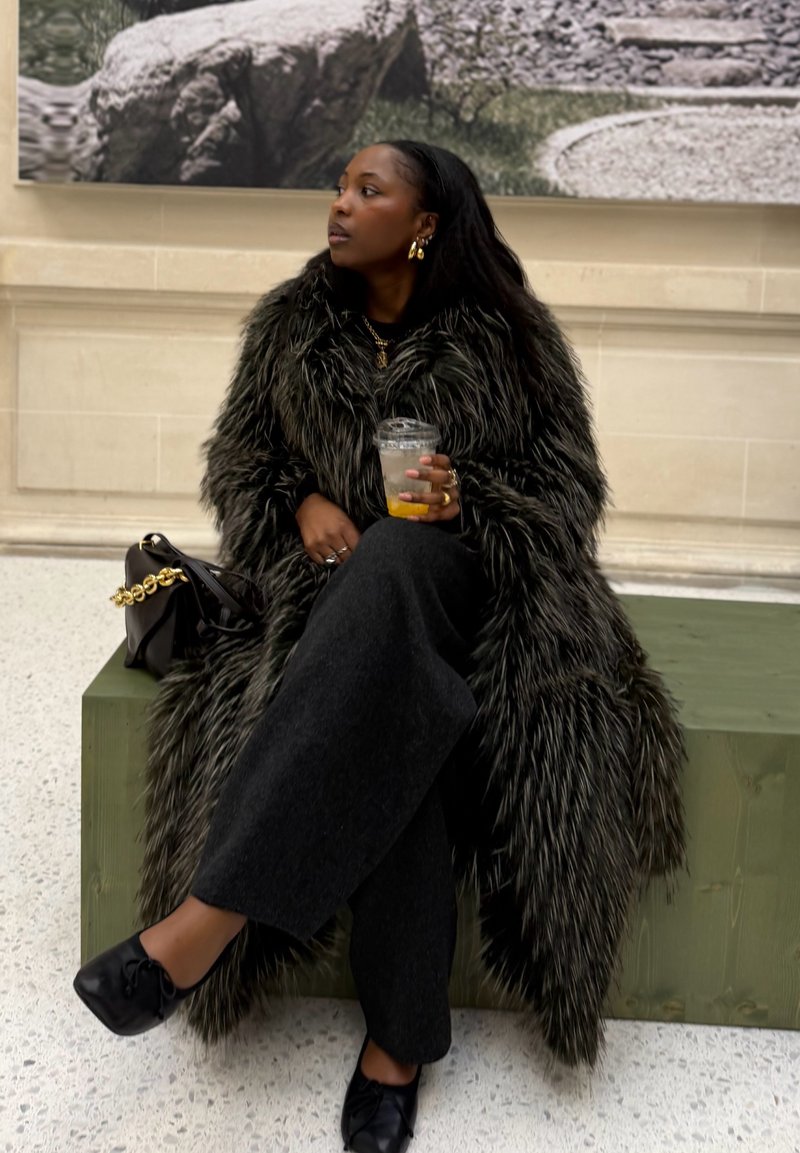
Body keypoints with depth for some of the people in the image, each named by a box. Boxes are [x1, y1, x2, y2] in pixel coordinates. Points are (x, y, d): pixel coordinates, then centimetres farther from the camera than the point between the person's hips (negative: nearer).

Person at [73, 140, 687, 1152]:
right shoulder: (292, 323, 12)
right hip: (338, 571, 2)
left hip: (468, 570, -2)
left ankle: (211, 915, -45)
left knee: (389, 566, -40)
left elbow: (568, 482, 6)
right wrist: (302, 502, -4)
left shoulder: (505, 332, 5)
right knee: (393, 704, -36)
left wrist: (470, 498, -15)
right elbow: (238, 455, 18)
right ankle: (402, 1036, -29)